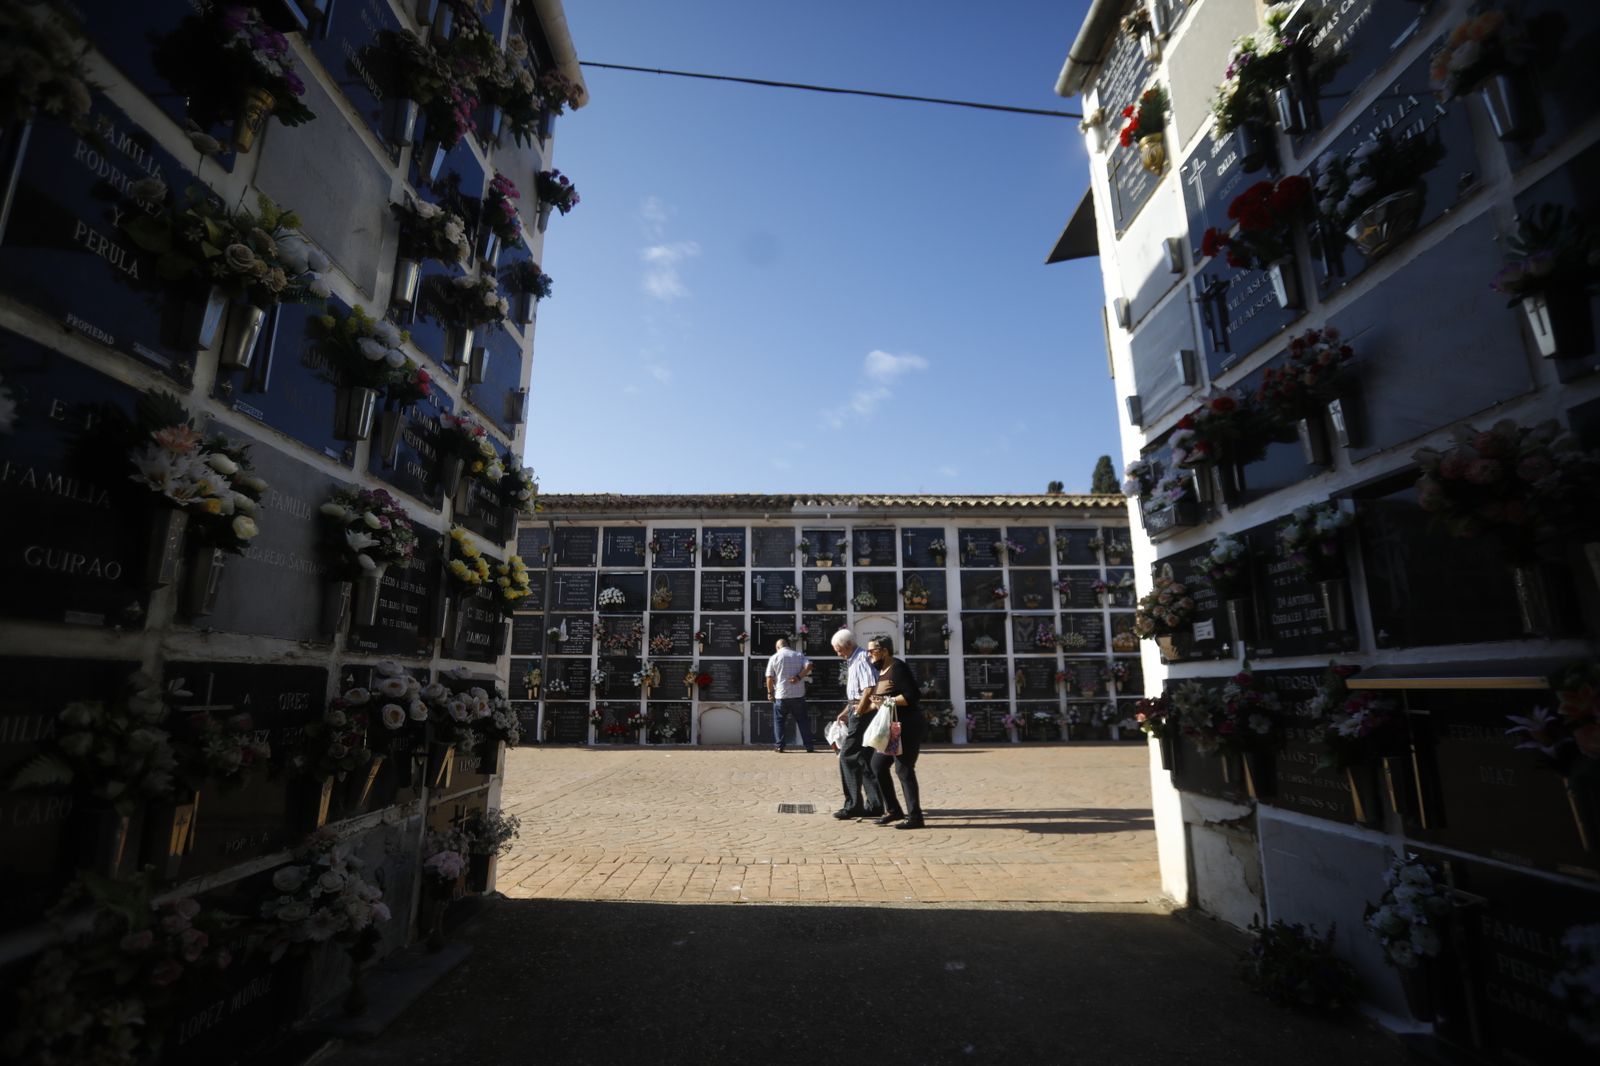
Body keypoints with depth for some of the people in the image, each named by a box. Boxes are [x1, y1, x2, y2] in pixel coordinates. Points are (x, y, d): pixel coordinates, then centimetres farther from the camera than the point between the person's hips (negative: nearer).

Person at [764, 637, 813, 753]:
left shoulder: (774, 657, 1)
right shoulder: (799, 655, 6)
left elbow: (769, 677, -2)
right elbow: (809, 666, -10)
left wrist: (770, 692, 7)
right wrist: (799, 677, -9)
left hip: (781, 695, -2)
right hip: (798, 695, 2)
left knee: (779, 721, 10)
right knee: (802, 720, 9)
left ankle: (779, 745, 7)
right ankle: (809, 746, 8)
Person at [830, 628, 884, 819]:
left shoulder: (861, 659, -14)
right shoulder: (853, 660, 18)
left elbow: (870, 687, -26)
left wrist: (860, 707, -17)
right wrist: (846, 711, 21)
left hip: (862, 713, -10)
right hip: (858, 711, 10)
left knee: (847, 757, -5)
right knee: (865, 759, 12)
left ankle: (853, 805, 0)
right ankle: (874, 804, 18)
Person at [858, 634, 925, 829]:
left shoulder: (897, 668, -14)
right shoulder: (880, 671, 14)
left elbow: (913, 695, -22)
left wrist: (888, 701, -22)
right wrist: (861, 710, 13)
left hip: (907, 727, -10)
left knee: (903, 769, -7)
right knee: (878, 765, 11)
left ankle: (915, 816, 3)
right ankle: (893, 810, 21)